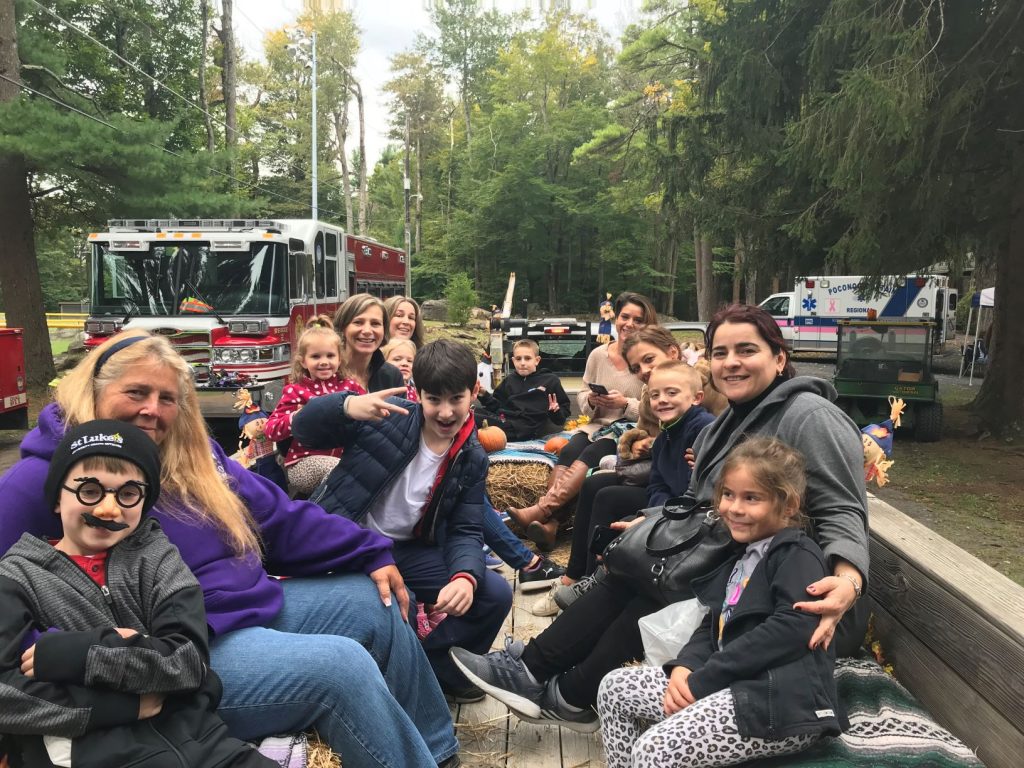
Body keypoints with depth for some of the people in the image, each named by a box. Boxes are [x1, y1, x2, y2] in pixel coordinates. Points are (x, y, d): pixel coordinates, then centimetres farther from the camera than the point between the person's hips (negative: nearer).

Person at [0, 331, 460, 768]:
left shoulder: (188, 454, 11)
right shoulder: (40, 484, -11)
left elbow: (277, 515, 12)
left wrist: (370, 552, 7)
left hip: (260, 605, 9)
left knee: (378, 603, 8)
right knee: (342, 668, -25)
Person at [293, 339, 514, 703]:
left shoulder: (472, 459, 1)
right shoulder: (389, 416, -12)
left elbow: (465, 531, -1)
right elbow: (304, 427, -14)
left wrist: (465, 576, -25)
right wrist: (348, 406, -38)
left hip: (408, 552, 5)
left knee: (495, 594, -9)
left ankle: (432, 668, 15)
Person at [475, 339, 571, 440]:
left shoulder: (550, 380, 12)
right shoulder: (509, 380, 25)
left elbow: (564, 408, 13)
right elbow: (497, 406, 25)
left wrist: (556, 412, -9)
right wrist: (484, 395, 9)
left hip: (527, 427, -6)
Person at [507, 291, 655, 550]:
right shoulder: (598, 354, 7)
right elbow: (582, 396, 15)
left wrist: (625, 404, -21)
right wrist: (591, 400, -8)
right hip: (598, 426, 4)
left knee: (590, 455, -31)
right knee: (568, 452, -27)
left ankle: (538, 511, -40)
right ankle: (550, 524, -37)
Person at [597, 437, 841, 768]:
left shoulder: (798, 555, -8)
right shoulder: (743, 558, 20)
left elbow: (793, 629, -22)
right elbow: (714, 625, 20)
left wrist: (702, 682, -18)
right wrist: (684, 667, -3)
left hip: (783, 704, -9)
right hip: (733, 686, 10)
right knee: (614, 687, 7)